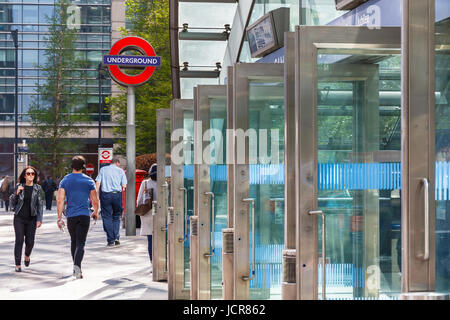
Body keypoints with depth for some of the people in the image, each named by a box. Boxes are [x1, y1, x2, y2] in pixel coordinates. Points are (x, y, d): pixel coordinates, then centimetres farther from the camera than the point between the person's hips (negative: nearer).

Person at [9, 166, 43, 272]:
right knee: (19, 240, -7)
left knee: (30, 241, -1)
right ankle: (18, 265, 0)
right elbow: (12, 204, 5)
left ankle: (27, 256, 33)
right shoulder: (19, 186, 3)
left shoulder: (38, 188, 2)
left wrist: (39, 219, -7)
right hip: (19, 218, 0)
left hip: (31, 219, 0)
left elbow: (40, 205, 1)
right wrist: (17, 193, -12)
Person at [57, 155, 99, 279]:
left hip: (71, 216, 2)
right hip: (84, 215, -2)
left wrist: (59, 218, -1)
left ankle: (76, 267, 23)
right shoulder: (89, 181, 1)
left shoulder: (65, 180, 4)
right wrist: (95, 212, 23)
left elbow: (60, 200, -4)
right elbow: (95, 200, 5)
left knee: (74, 241, 18)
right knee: (80, 243, -6)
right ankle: (77, 266, -26)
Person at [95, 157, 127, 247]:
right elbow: (124, 185, 2)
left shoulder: (103, 169, 11)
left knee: (107, 217, 4)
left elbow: (98, 183, 1)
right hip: (117, 195, 0)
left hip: (105, 195, 0)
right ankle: (116, 237, 1)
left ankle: (110, 240, 1)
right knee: (116, 216, 14)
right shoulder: (120, 170, 8)